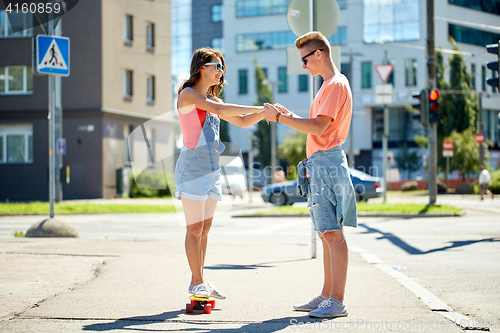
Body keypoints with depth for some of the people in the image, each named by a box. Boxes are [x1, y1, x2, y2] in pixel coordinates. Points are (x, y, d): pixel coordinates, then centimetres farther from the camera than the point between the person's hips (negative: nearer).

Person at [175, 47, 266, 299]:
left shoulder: (212, 99, 17)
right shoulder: (188, 94, -8)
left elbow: (242, 122, 19)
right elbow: (219, 109, -23)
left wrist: (264, 113, 2)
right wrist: (258, 108, -22)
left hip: (212, 169, 8)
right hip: (193, 167, -8)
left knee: (205, 228, 9)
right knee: (195, 229, -4)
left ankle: (199, 281, 14)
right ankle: (197, 282, 2)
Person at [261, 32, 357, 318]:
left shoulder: (337, 84, -10)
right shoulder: (330, 85, 22)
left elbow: (318, 127, -20)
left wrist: (280, 117, -14)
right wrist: (288, 115, 13)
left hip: (327, 162, -11)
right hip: (319, 165, 11)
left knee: (333, 233, -11)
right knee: (327, 234, 11)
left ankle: (337, 301, -11)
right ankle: (327, 296, 16)